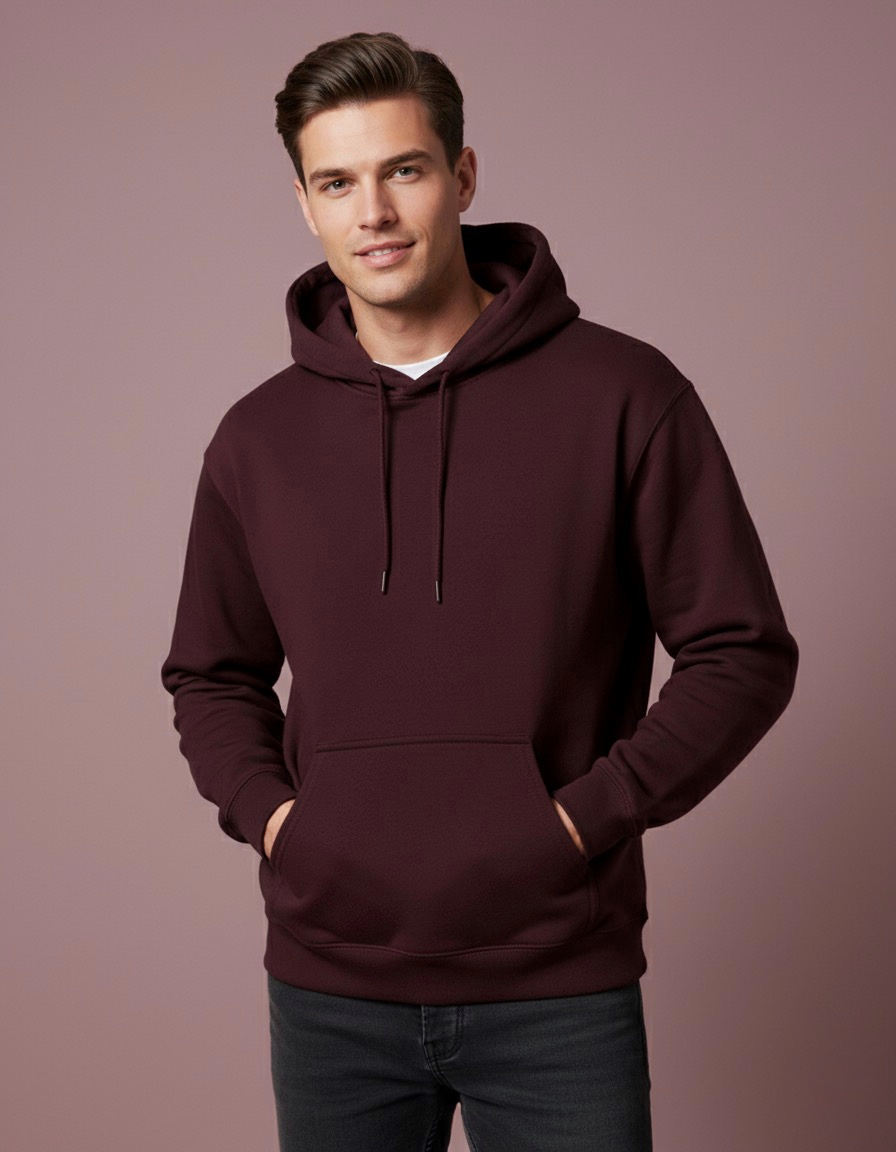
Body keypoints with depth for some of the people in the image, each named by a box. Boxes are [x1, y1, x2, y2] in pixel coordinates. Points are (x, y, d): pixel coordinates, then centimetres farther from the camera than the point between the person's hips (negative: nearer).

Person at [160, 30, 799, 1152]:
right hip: (328, 990, 3)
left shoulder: (621, 394, -4)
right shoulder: (259, 436, 5)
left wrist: (591, 812, -10)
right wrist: (262, 808, 0)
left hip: (559, 988, -2)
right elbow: (210, 673, 18)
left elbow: (741, 652, -2)